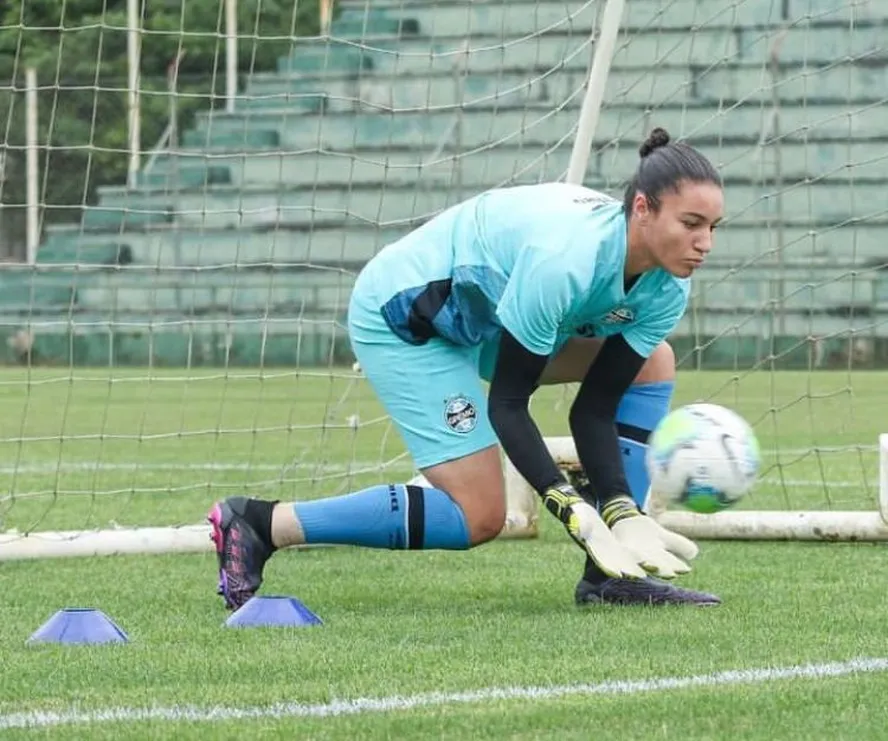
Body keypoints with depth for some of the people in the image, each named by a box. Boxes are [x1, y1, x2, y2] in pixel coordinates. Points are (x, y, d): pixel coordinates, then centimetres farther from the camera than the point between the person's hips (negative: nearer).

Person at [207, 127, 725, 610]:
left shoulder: (665, 291, -12)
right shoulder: (565, 259, -36)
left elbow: (595, 409, -8)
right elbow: (506, 404, -29)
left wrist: (624, 516, -22)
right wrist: (585, 522, -34)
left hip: (482, 313, 9)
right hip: (400, 317, -9)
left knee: (653, 365, 1)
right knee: (478, 516, -15)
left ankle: (612, 572, 0)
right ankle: (257, 524, -9)